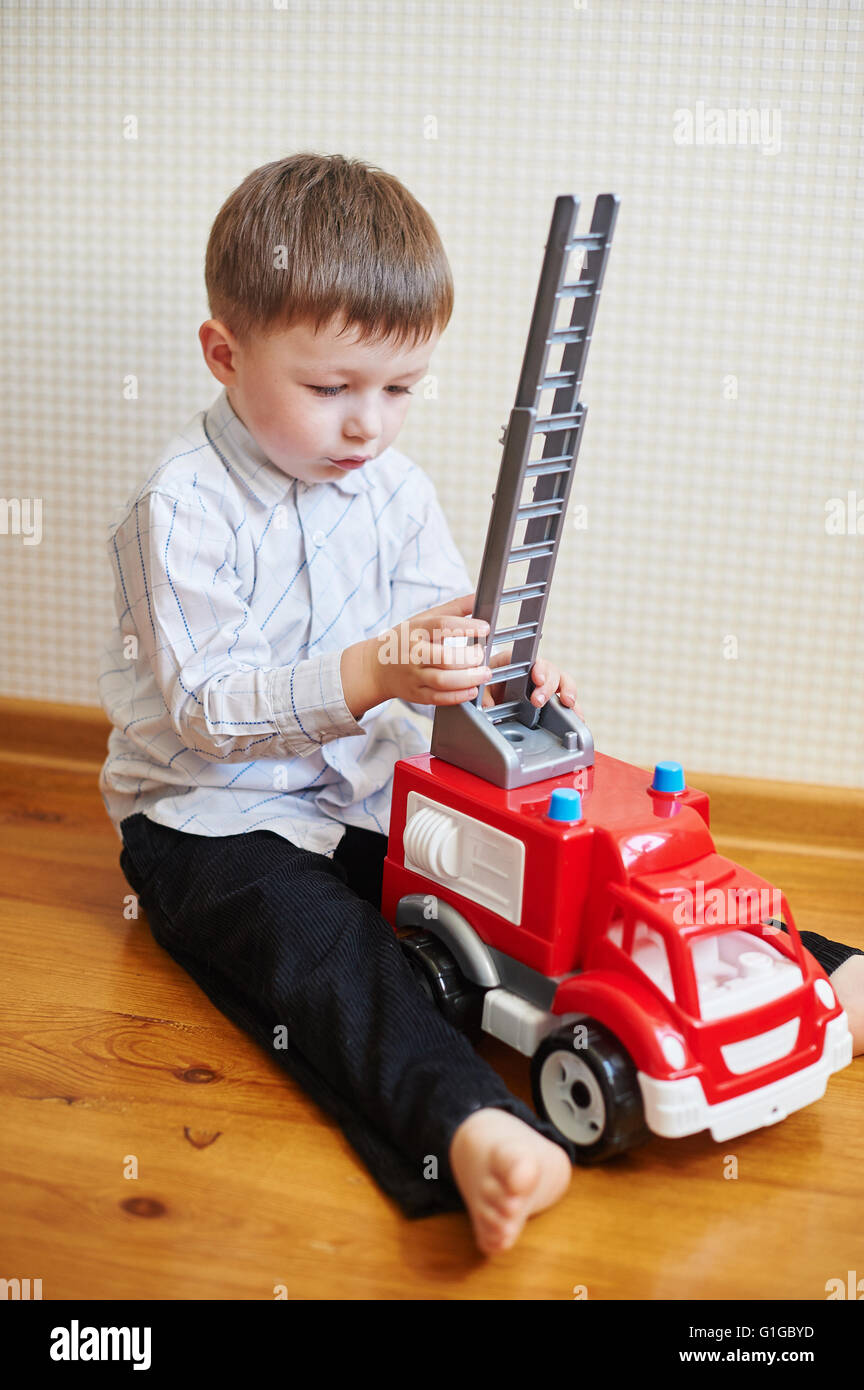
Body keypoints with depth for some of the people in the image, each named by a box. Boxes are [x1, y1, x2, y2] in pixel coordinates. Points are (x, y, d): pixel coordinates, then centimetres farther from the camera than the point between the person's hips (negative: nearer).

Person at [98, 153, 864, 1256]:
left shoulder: (396, 489, 4)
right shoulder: (185, 507, -15)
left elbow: (442, 641, 6)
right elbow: (204, 709, -22)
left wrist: (503, 674, -19)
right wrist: (369, 676, -36)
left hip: (372, 790, 6)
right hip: (215, 814, -5)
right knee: (318, 940, -34)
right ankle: (464, 1127, -56)